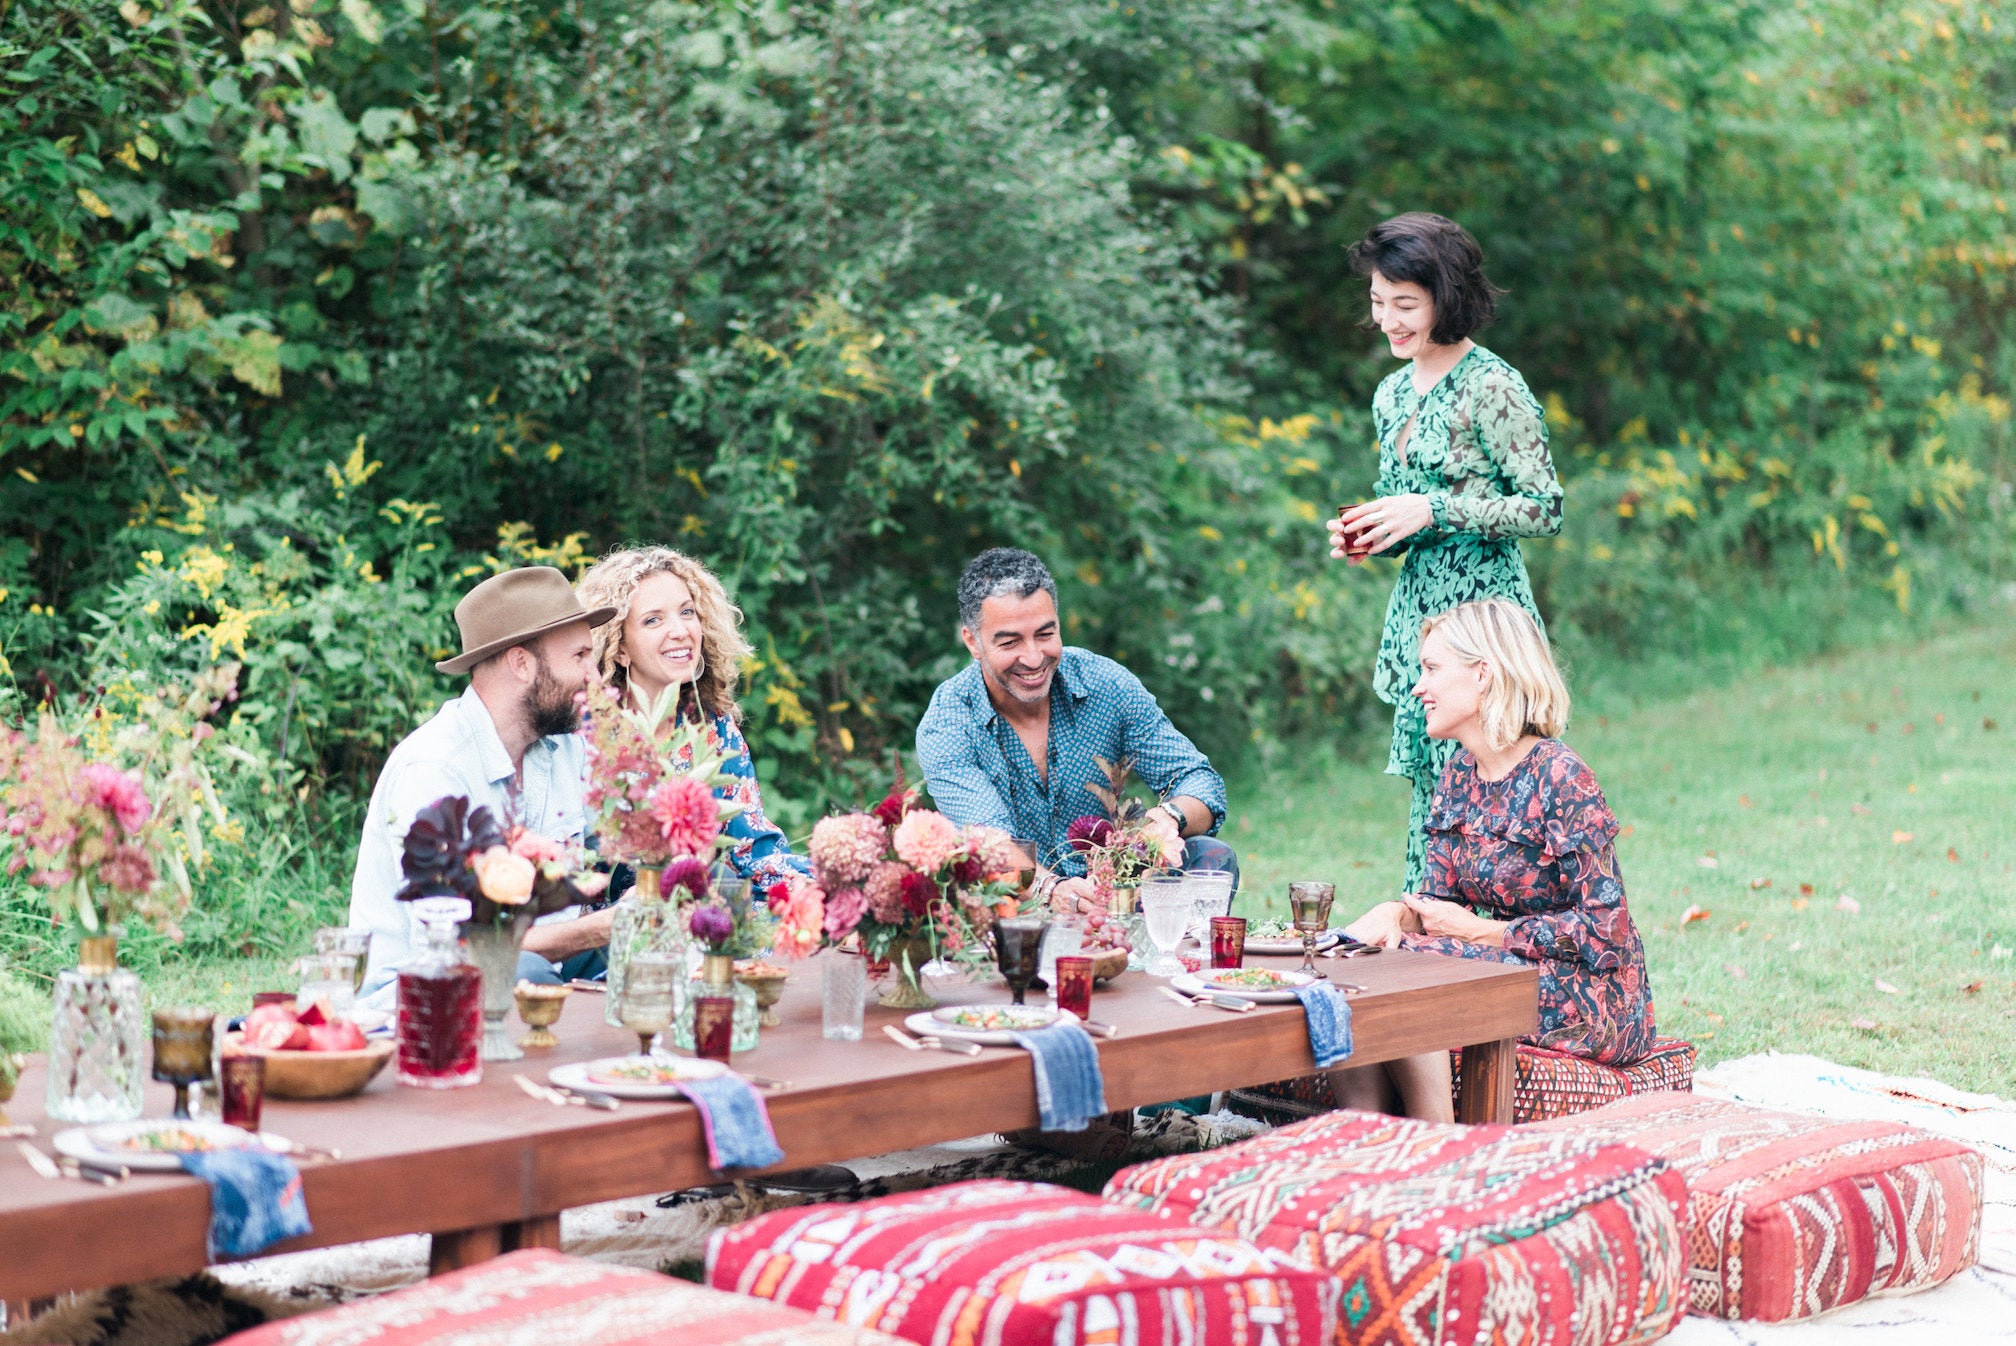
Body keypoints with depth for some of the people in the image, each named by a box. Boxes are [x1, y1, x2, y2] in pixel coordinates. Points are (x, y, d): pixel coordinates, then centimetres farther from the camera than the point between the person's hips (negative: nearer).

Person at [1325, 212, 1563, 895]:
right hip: (1416, 614, 8)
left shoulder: (1492, 388, -10)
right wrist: (1364, 537, 3)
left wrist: (1431, 511, -16)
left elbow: (1546, 509, -12)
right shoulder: (1392, 393, 15)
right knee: (1430, 801, 7)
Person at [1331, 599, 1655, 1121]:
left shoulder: (1558, 776, -16)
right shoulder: (1460, 773, 8)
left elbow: (1605, 930, -18)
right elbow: (1440, 896, 10)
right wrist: (1395, 912, -14)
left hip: (1589, 997, -7)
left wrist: (1476, 930, -16)